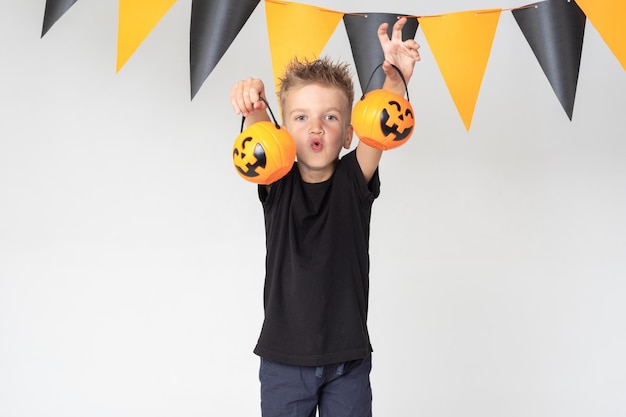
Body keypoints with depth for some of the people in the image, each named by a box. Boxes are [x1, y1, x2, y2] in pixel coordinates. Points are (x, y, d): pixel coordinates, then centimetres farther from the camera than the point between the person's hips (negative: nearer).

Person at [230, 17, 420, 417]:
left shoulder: (354, 180, -3)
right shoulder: (278, 184, -2)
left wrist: (396, 77, -39)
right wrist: (253, 110, -46)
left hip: (349, 358, 0)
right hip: (283, 358, 0)